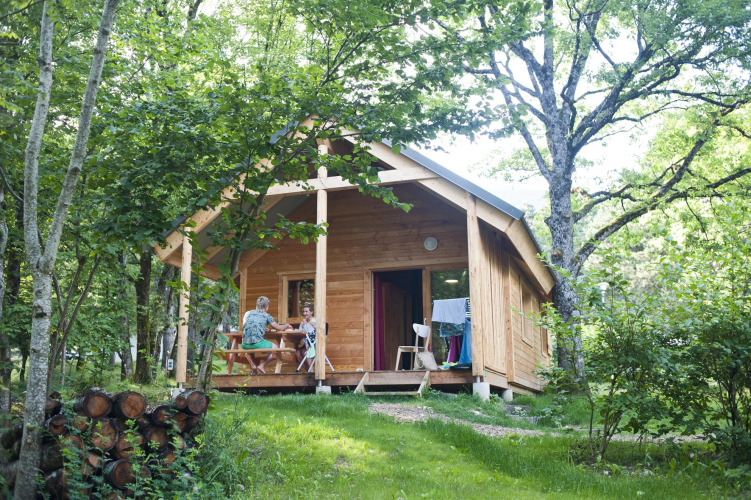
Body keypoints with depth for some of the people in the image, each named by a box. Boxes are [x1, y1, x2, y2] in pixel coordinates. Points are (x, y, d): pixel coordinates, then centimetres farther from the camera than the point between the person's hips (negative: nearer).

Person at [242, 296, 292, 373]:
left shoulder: (247, 313, 17)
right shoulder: (267, 316, 8)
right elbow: (279, 328, 16)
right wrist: (287, 325, 38)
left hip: (245, 344, 4)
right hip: (258, 343, -4)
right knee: (276, 347, 19)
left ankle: (252, 364, 17)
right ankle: (262, 365, 4)